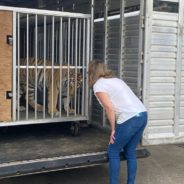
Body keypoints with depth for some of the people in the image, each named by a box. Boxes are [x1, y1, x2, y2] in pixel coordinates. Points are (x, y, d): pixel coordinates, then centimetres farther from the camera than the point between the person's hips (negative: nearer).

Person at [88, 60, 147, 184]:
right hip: (142, 114, 8)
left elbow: (109, 108, -10)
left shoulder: (98, 85, 0)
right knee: (130, 152, 17)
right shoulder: (115, 79, 24)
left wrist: (113, 129, -1)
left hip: (130, 119, -8)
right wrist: (116, 127, 20)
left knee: (113, 152, 8)